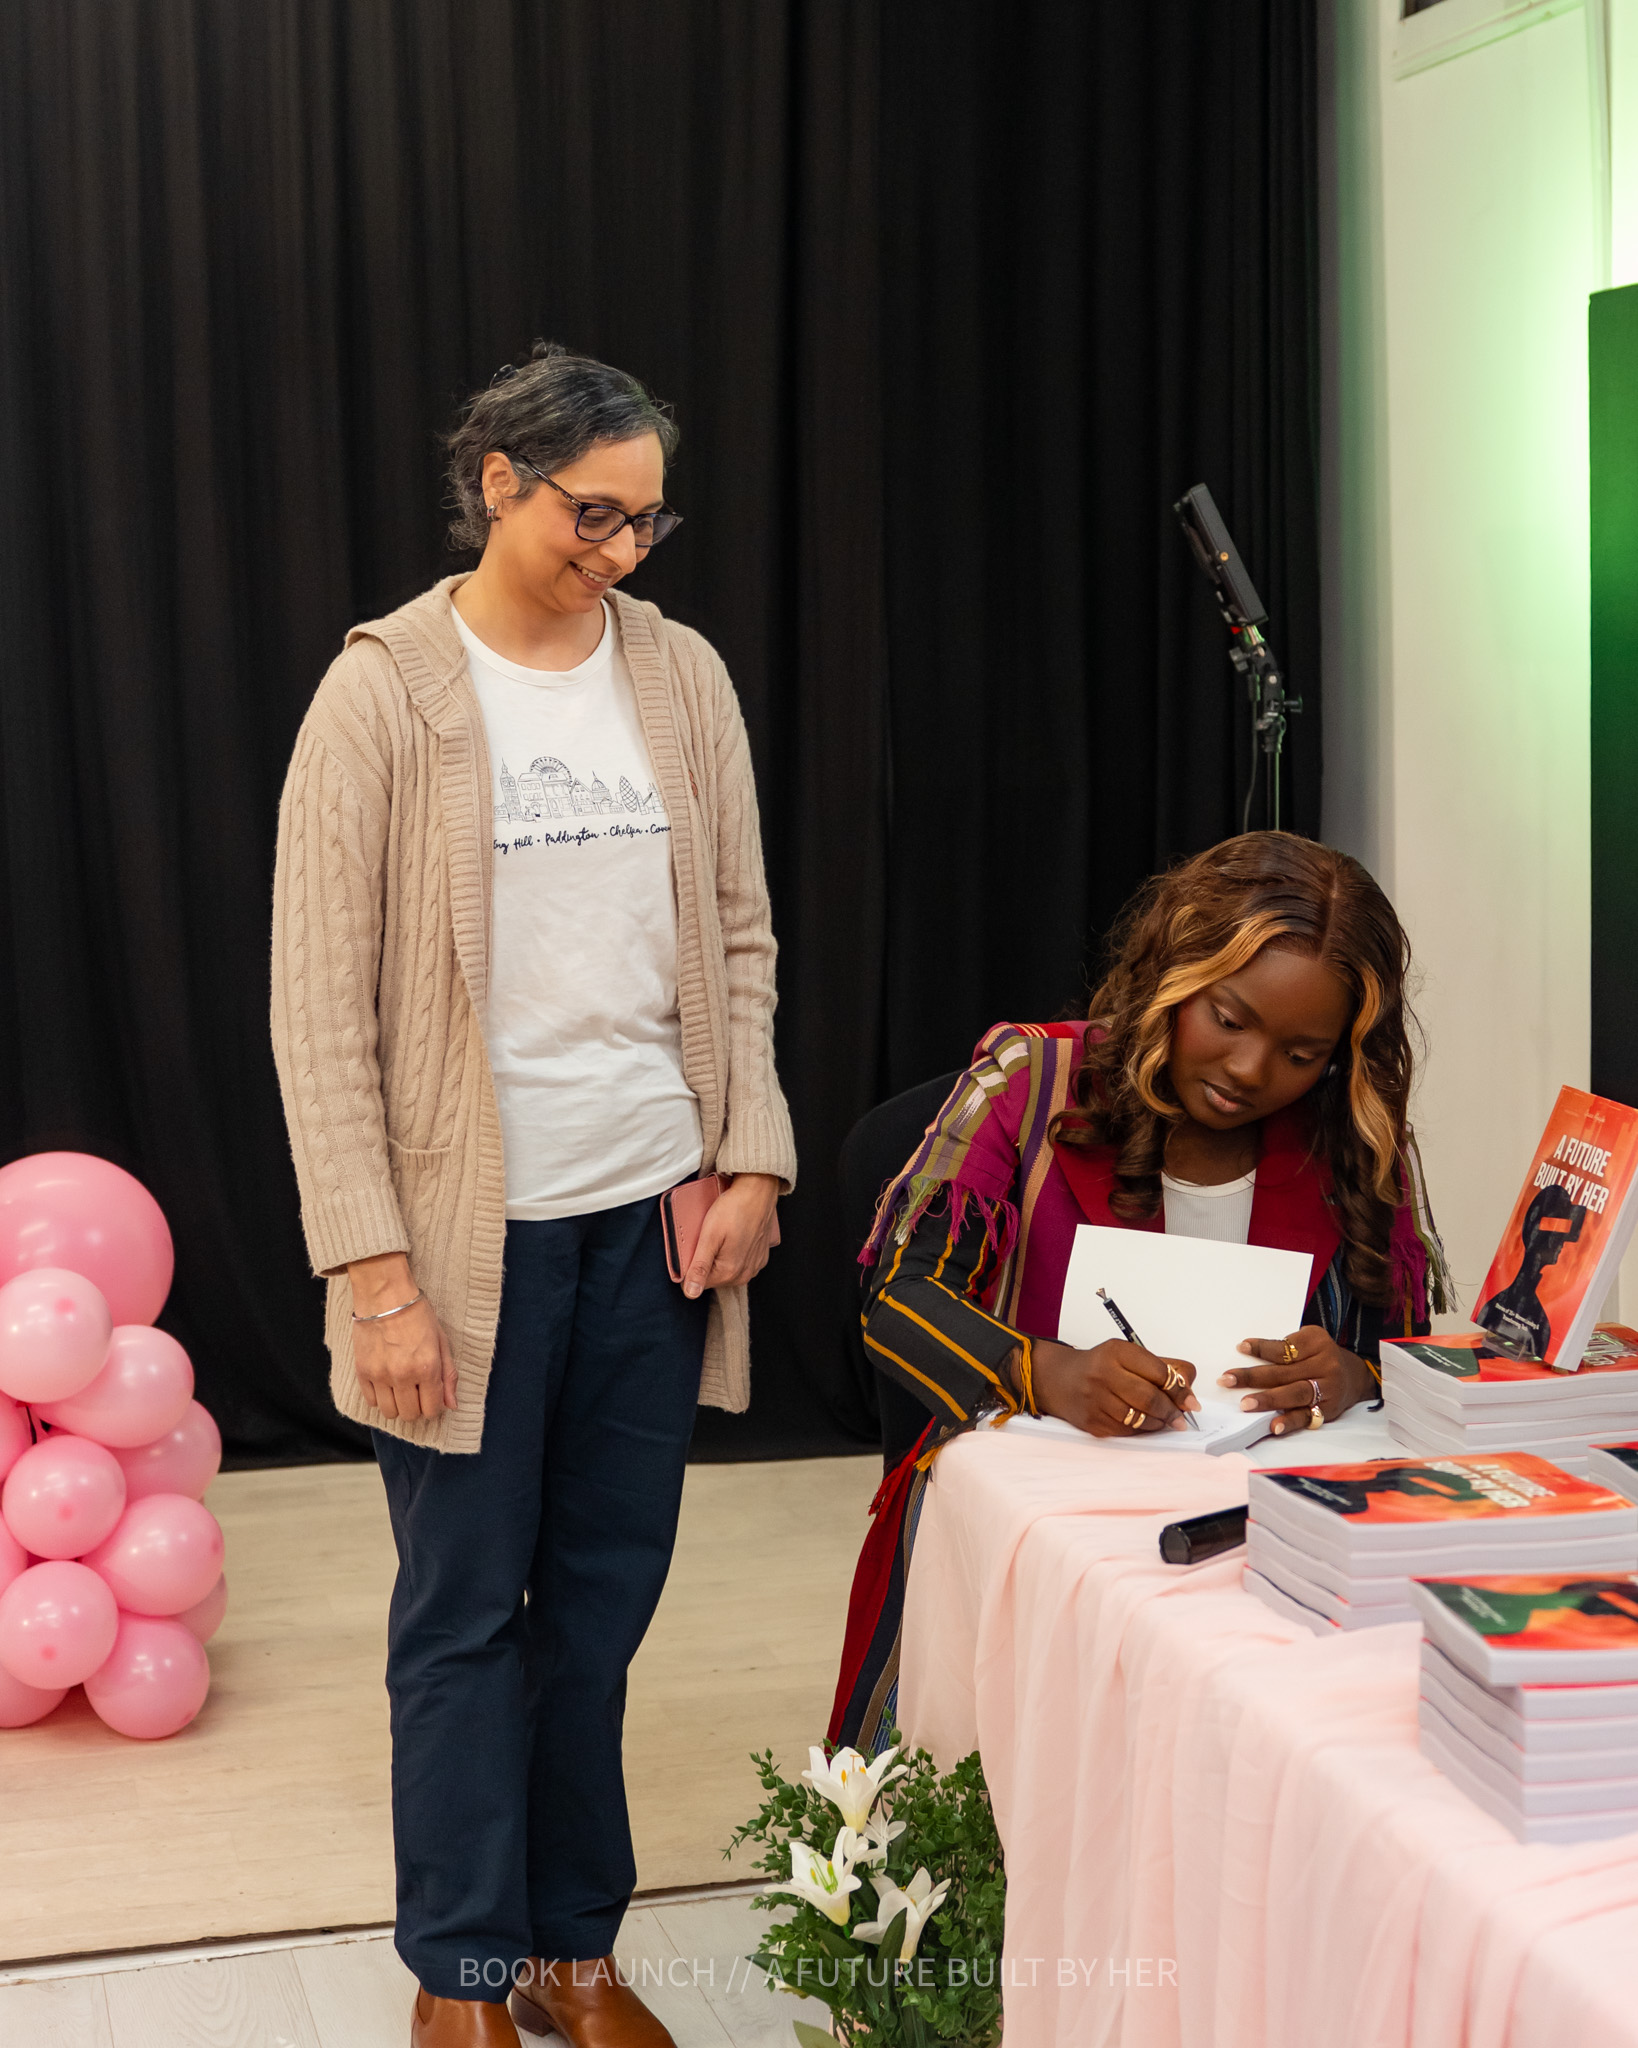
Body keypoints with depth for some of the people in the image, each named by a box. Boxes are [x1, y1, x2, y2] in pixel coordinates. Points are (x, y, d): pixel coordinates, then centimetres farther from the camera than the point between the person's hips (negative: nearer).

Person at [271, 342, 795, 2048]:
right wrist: (371, 1266, -13)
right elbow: (320, 1005, -8)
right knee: (465, 1613, 6)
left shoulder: (681, 676, 6)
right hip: (472, 1224, -4)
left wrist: (751, 1158, 1)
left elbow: (740, 943, 12)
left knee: (604, 1594, 12)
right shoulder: (384, 693, -6)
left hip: (655, 1213, 4)